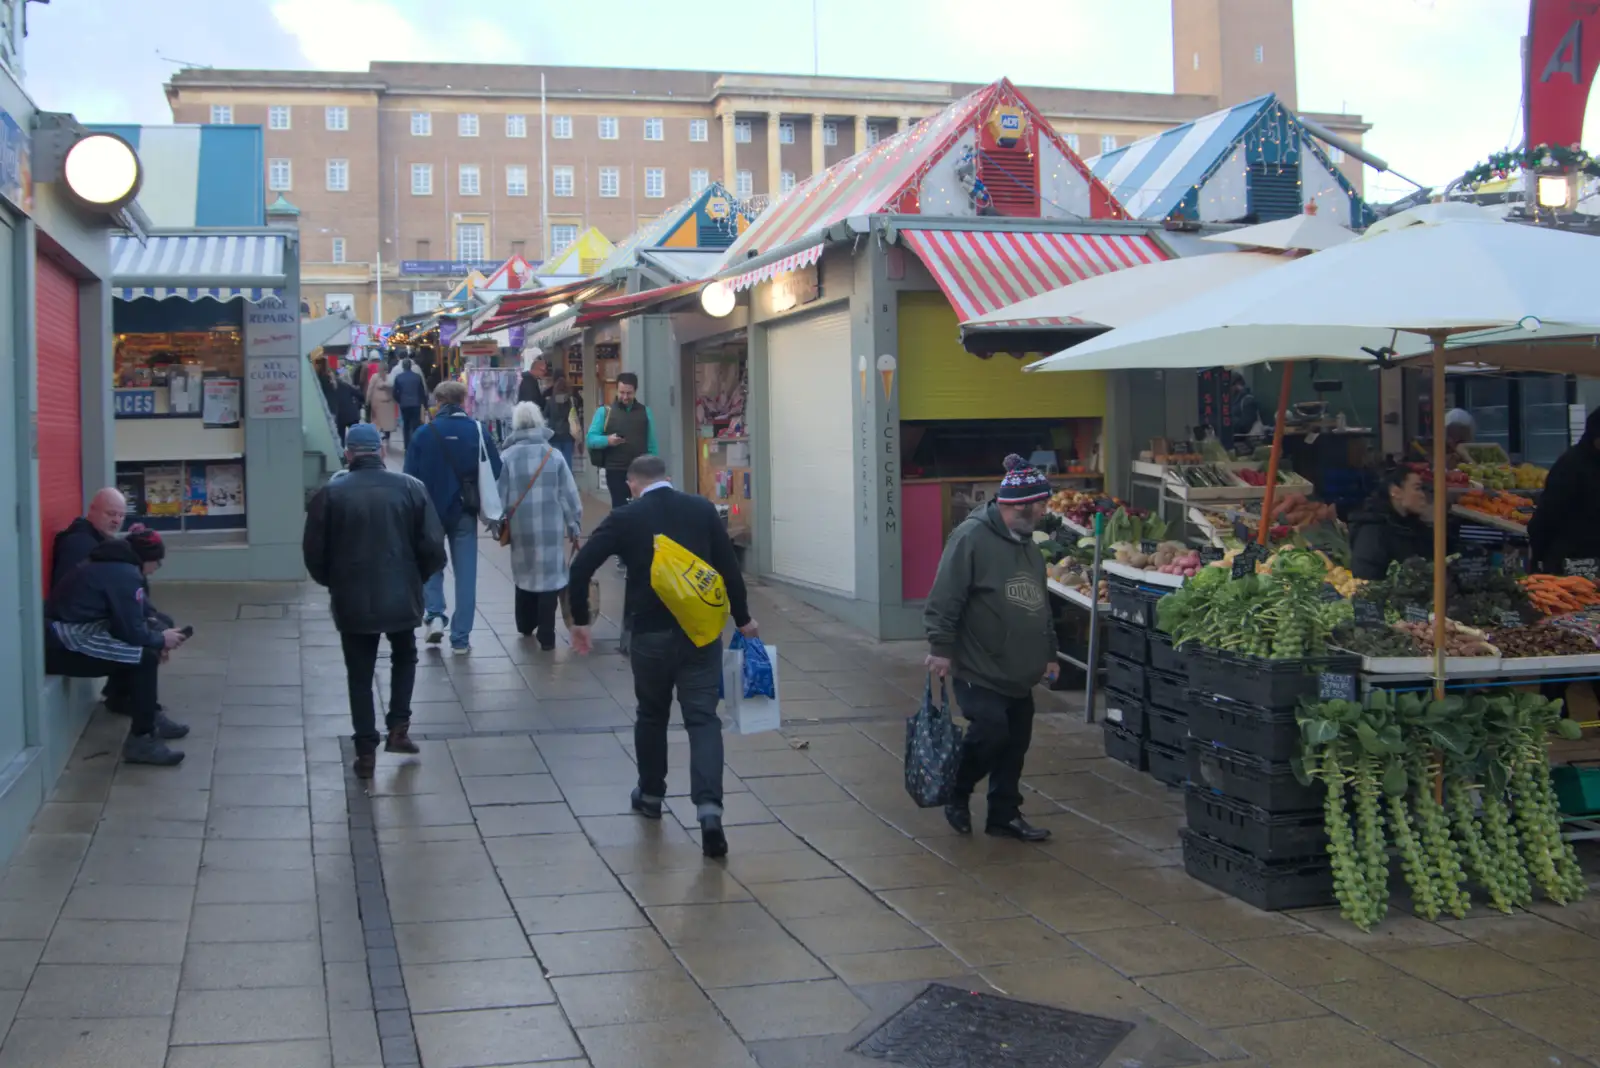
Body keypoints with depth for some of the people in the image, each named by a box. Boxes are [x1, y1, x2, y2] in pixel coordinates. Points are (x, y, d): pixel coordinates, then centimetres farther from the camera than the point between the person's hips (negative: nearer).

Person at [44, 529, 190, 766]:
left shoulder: (112, 565, 18)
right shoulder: (125, 574, -12)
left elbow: (125, 621, 24)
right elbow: (132, 631, -13)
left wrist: (157, 636, 13)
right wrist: (161, 640, 5)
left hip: (59, 635, 10)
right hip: (62, 645, -10)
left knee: (140, 650, 21)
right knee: (145, 658, -13)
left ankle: (151, 717, 27)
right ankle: (141, 740, -10)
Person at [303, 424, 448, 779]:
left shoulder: (331, 493, -6)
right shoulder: (410, 487, -4)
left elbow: (314, 552, -2)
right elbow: (433, 546, -5)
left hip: (352, 600, -1)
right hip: (401, 596, 1)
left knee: (360, 676, 11)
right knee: (404, 657, 26)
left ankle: (366, 751, 11)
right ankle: (398, 728, 17)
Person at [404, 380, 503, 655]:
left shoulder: (424, 434, -8)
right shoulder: (478, 431, -4)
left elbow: (411, 477, -8)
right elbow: (496, 472, -4)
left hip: (431, 511, -1)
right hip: (465, 512, 1)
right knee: (465, 573, 8)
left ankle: (435, 615, 2)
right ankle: (460, 639, 7)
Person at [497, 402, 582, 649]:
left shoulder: (506, 456, -4)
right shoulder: (554, 454, -4)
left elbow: (499, 495, -2)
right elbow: (569, 494, -1)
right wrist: (575, 527, 8)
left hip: (521, 527, 1)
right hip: (551, 527, -1)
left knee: (524, 573, 20)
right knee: (549, 576, 3)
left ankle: (525, 625, 34)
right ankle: (546, 636, 1)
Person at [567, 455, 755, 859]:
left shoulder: (624, 519, -1)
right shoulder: (703, 509, 4)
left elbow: (580, 568, -6)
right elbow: (729, 566, 5)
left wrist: (579, 620, 6)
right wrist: (742, 618, 17)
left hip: (651, 632, -1)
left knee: (652, 714, 20)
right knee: (703, 718, 0)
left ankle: (650, 794, 35)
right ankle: (709, 806, -17)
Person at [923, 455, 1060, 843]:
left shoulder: (1028, 546, 14)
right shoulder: (972, 537, -15)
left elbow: (1041, 606, 24)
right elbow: (945, 598, -18)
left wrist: (1049, 653, 24)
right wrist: (940, 647, -20)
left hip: (1019, 675, 8)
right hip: (978, 670, -8)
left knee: (1015, 743, 9)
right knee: (990, 734, -14)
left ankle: (1004, 815, 22)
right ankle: (957, 796, 11)